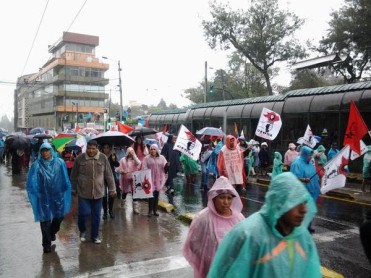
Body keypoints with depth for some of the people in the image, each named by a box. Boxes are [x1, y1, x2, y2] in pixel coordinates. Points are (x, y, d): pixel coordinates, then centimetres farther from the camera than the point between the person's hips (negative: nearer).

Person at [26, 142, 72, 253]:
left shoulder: (59, 163, -4)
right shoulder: (36, 165, -8)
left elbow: (65, 180, 2)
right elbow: (31, 182, -6)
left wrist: (65, 192, 1)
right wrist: (34, 194, -12)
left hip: (58, 195, 2)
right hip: (44, 197, -2)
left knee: (59, 216, 12)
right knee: (45, 220, 4)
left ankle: (52, 232, 43)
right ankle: (47, 244, 19)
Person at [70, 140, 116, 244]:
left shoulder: (103, 158, -4)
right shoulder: (80, 158, -6)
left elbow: (109, 175, 2)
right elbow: (74, 175, 5)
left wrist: (112, 189, 5)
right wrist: (74, 188, 11)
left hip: (98, 192, 1)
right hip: (83, 192, -1)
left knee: (96, 215, 9)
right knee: (83, 213, -3)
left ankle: (95, 236, 27)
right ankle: (82, 231, 27)